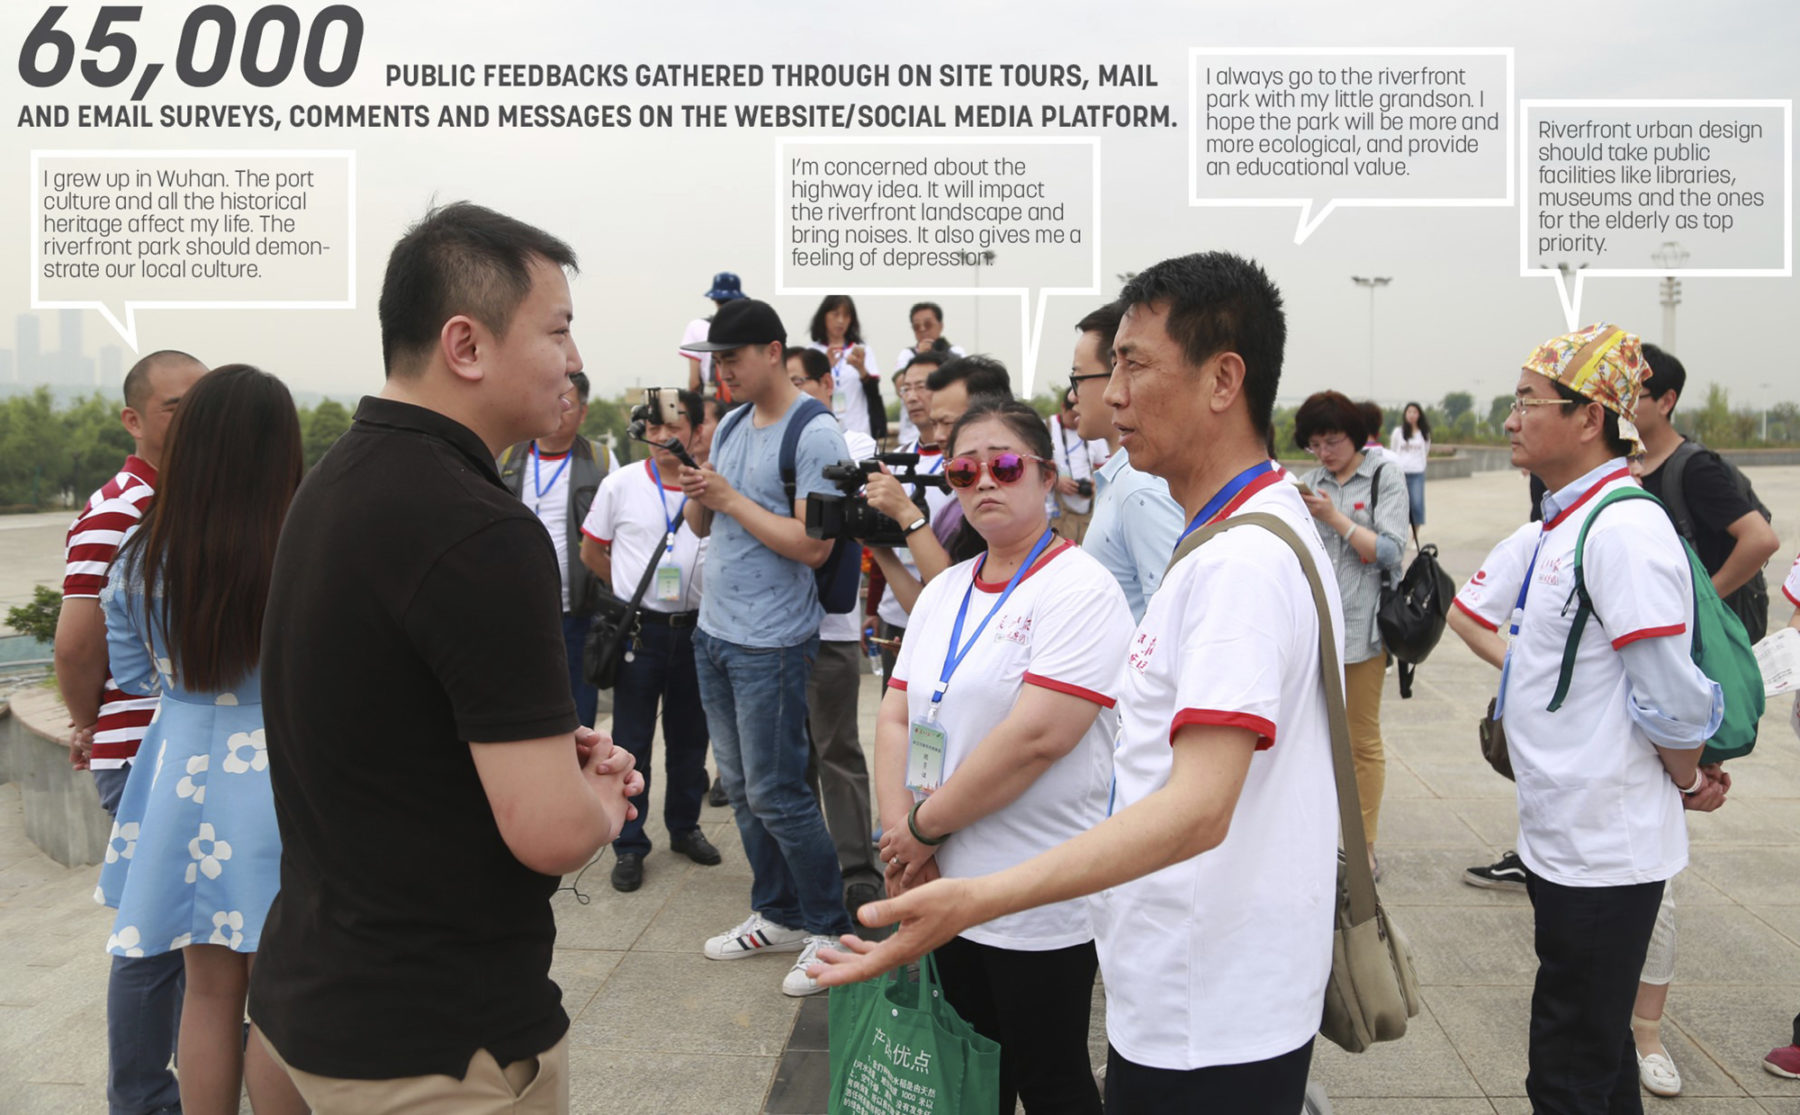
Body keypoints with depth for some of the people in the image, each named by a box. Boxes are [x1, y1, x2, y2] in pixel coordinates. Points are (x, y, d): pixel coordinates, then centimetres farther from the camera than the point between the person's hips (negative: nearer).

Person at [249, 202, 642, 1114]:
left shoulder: (332, 483, 5)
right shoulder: (483, 534, -26)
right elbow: (551, 831, -27)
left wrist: (552, 754, 4)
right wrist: (604, 800, -4)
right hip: (438, 1041, -9)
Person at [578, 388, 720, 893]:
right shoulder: (621, 484, -3)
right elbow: (591, 551, 8)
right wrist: (636, 588, 10)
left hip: (695, 627, 2)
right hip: (640, 628, -2)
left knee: (690, 737, 14)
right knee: (631, 741, 5)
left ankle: (684, 827, 31)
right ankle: (629, 845, 16)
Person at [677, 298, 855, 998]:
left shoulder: (815, 434, -14)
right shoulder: (731, 425, 12)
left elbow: (813, 546, -22)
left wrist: (731, 498, -16)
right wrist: (697, 496, -5)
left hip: (771, 643, -8)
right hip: (715, 630, 8)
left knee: (775, 793, -4)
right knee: (741, 787, 15)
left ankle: (831, 930, 11)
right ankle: (776, 915, 29)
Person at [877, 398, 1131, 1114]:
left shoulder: (1080, 590, -13)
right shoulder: (944, 589, 10)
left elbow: (1035, 737, -23)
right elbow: (895, 718, 7)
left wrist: (925, 827, -15)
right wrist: (900, 828, -8)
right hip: (948, 886, 7)